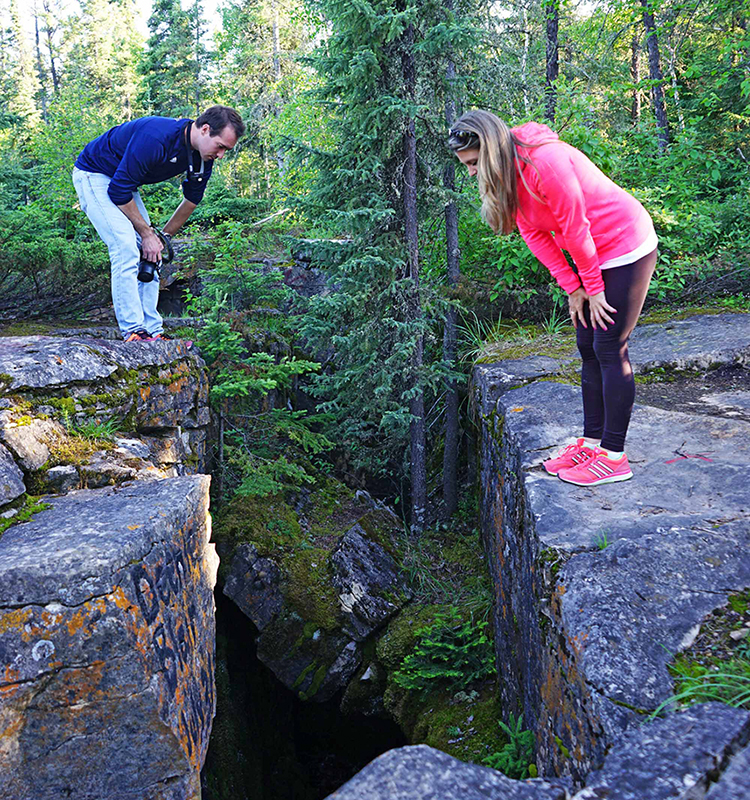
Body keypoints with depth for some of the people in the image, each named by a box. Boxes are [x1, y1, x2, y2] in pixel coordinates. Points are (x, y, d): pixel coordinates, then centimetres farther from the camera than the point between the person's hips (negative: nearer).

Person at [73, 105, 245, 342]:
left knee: (151, 255, 0)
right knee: (127, 249, -21)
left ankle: (153, 331, 3)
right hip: (93, 175, -8)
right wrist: (146, 233, -22)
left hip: (124, 182, 8)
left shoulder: (203, 156, -12)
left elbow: (192, 200, 5)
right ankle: (133, 331, -18)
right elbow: (118, 191, -29)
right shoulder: (155, 138, -36)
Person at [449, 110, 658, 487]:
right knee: (588, 348, 9)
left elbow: (575, 229, -22)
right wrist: (573, 287, -3)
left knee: (609, 349, -9)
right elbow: (535, 234, 2)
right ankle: (592, 441, 17)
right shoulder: (503, 174, 1)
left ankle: (614, 456, -2)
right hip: (595, 256, 9)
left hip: (626, 249, -9)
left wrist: (593, 286, -12)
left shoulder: (545, 162, -27)